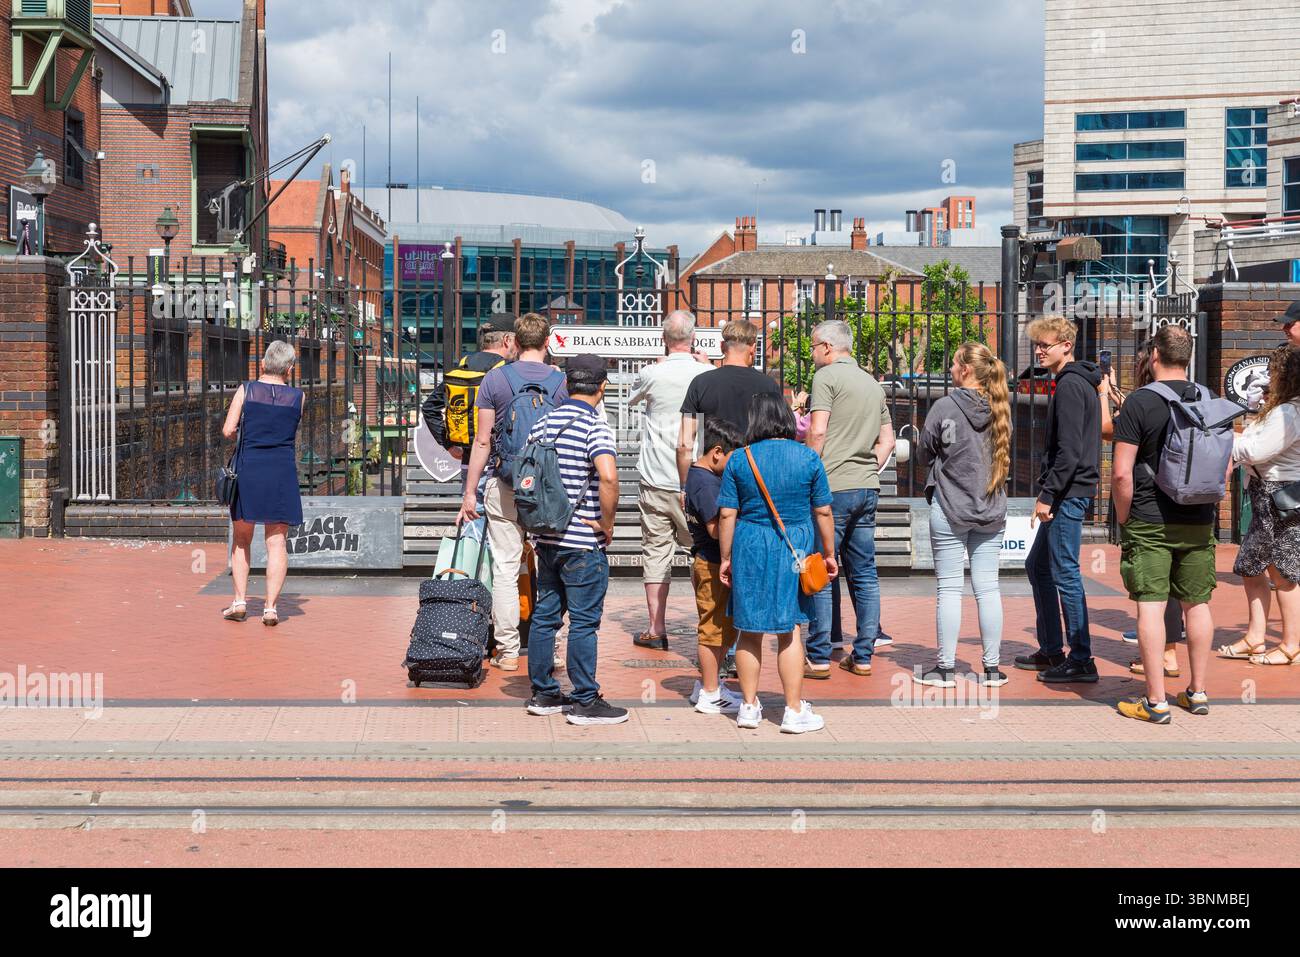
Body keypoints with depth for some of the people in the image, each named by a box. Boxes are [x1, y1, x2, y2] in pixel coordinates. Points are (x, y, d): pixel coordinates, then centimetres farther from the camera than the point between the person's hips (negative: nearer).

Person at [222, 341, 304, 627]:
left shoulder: (246, 390, -1)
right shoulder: (297, 397, 2)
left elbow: (227, 431, -4)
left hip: (248, 469, 0)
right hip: (283, 471, 0)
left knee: (242, 538, 15)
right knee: (277, 541, 4)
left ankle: (240, 601, 11)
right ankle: (270, 606, -1)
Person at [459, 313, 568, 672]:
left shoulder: (494, 379, -1)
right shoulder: (562, 381, 0)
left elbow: (483, 441, -2)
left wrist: (470, 492, 4)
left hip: (504, 485, -1)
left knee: (505, 568, 4)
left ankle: (508, 651, 5)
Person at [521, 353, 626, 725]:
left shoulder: (544, 422, 9)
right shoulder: (595, 426, -13)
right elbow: (607, 476, -29)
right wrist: (608, 523, -16)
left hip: (545, 537, 7)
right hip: (583, 541, -7)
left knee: (545, 614, 13)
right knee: (584, 621, -1)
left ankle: (543, 694, 21)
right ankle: (585, 702, 4)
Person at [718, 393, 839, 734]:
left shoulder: (739, 460, -3)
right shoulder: (808, 458, -4)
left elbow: (727, 515, -2)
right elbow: (823, 512, 0)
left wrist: (726, 558, 7)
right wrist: (828, 553, 11)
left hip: (749, 550, 1)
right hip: (793, 552, -1)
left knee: (749, 631, 10)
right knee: (790, 631, 6)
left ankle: (749, 707, 18)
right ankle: (795, 712, 8)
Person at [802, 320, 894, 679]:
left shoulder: (827, 376, -6)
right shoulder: (873, 383, 17)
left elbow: (817, 432, -15)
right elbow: (887, 440, 19)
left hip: (833, 488, -7)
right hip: (868, 488, 7)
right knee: (864, 573, 9)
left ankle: (818, 658, -1)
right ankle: (863, 656, 12)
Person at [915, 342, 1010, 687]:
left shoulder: (945, 407, -12)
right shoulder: (999, 409, 1)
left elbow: (924, 453, -1)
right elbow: (1003, 456, 11)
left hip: (949, 510, -4)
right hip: (992, 513, 4)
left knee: (949, 589, 2)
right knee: (987, 588, 8)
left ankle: (946, 668, 6)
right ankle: (992, 667, 13)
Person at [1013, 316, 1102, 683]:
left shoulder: (1070, 386, -14)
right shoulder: (1079, 383, 18)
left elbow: (1069, 450, -21)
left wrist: (1048, 494, -19)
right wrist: (1049, 491, 19)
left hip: (1069, 492, -11)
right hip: (1068, 493, 11)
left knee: (1065, 573, -7)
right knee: (1038, 565, 17)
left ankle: (1081, 660, -3)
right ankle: (1051, 651, 24)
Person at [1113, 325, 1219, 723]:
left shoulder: (1139, 401, -11)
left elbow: (1122, 473, -14)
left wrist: (1123, 517, -2)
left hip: (1149, 522, -5)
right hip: (1199, 524, 5)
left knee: (1150, 607, -2)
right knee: (1197, 604, 14)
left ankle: (1155, 701, -2)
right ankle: (1197, 692, 23)